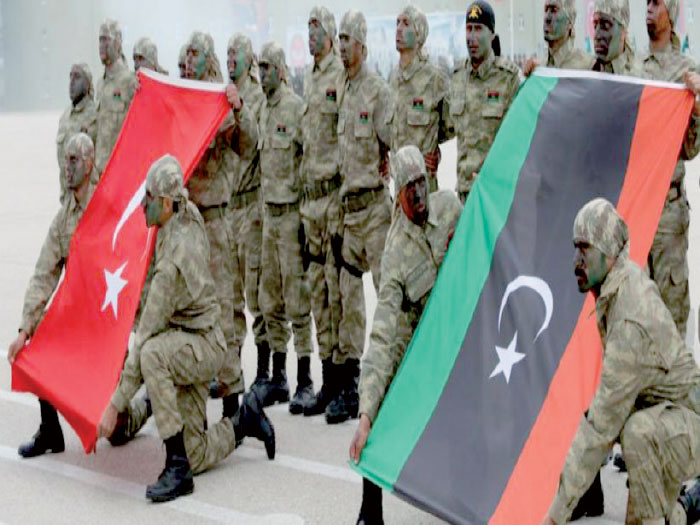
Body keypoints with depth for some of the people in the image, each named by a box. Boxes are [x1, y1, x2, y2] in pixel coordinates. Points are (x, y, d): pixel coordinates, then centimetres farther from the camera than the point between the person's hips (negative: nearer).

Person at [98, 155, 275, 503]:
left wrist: (115, 405, -25)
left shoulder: (173, 264, -28)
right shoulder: (190, 217, -4)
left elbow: (146, 337, -28)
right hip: (190, 345, 9)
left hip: (204, 347, -9)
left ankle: (177, 468, -34)